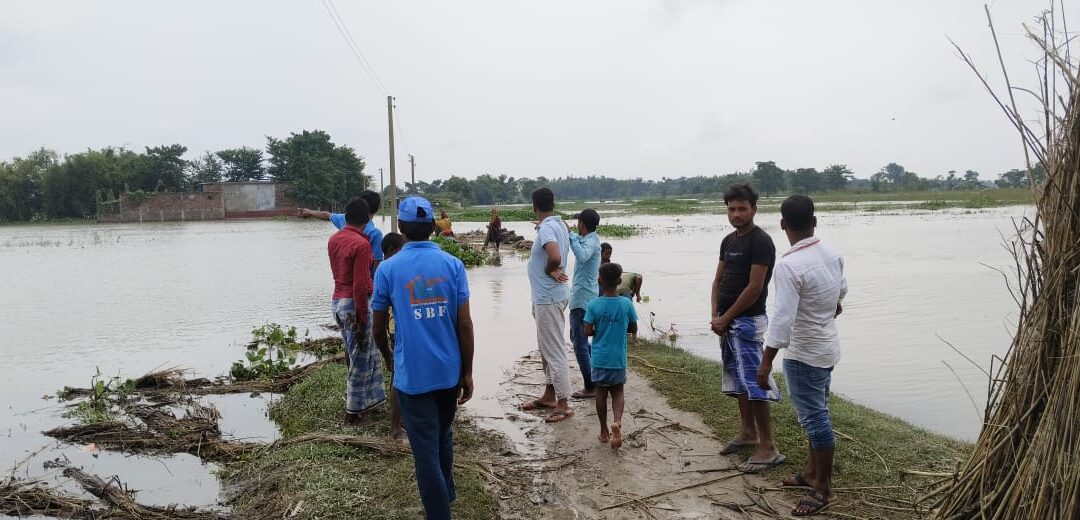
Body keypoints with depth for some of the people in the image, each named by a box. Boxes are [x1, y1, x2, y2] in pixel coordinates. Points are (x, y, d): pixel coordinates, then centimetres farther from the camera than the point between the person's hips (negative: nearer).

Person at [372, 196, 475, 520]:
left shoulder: (388, 269, -6)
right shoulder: (453, 265, -3)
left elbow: (378, 328, 1)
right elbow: (465, 324, -5)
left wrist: (389, 357, 21)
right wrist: (467, 372, 4)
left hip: (412, 375, -3)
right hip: (449, 372, 3)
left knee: (426, 453, 5)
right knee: (444, 436, 25)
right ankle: (446, 493, 45)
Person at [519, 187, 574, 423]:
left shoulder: (546, 228, -20)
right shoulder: (559, 224, 10)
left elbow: (555, 257, -35)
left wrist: (548, 270, -16)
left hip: (548, 298, -10)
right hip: (548, 296, 10)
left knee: (554, 350, -5)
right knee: (547, 347, 18)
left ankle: (563, 404, 1)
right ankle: (549, 395, 29)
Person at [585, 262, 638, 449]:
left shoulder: (594, 305, -11)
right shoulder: (626, 304, -6)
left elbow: (587, 331, -13)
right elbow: (633, 329, 2)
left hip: (599, 357, -1)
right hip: (619, 358, 1)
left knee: (601, 392, 12)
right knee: (618, 392, 13)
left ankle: (604, 431, 20)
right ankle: (617, 421, -14)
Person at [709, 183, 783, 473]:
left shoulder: (760, 241, -14)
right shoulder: (729, 241, 12)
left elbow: (754, 288, -18)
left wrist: (725, 318, -13)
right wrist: (715, 315, 0)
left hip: (747, 321, -9)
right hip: (727, 321, 9)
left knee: (753, 382, -9)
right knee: (738, 379, 16)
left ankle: (768, 449, -4)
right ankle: (748, 433, 29)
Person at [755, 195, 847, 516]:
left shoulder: (789, 265, -26)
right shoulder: (832, 255, 1)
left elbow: (782, 319, -29)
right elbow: (842, 288, 23)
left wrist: (766, 362, -24)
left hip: (803, 354, -9)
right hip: (827, 347, 9)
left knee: (814, 417, 0)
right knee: (815, 413, 19)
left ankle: (824, 489, 10)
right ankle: (813, 472, 33)